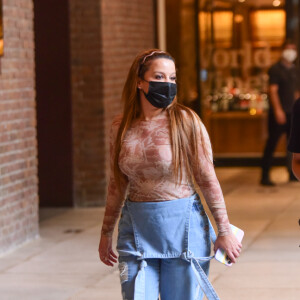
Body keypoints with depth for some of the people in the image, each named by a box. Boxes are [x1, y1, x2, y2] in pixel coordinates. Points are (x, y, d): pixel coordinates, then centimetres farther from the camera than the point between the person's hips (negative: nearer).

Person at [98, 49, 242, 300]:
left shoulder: (185, 121, -7)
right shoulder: (121, 127, 2)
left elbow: (208, 179, -4)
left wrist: (224, 230, -4)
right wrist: (106, 232, 18)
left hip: (183, 225, -2)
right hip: (136, 229, 2)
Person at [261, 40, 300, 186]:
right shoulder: (275, 69, -5)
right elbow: (273, 90, -13)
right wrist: (278, 110, -20)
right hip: (279, 112, -7)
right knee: (271, 144, -5)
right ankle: (265, 176, -4)